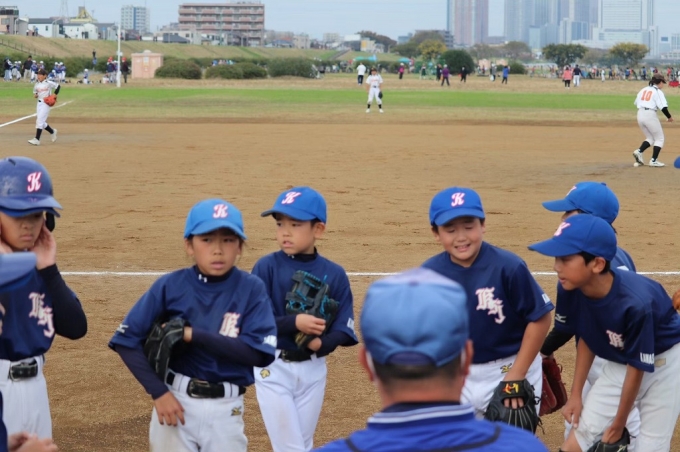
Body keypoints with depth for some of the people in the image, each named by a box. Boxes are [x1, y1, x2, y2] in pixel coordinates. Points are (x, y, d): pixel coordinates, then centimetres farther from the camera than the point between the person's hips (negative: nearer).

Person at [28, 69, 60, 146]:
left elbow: (58, 86, -3)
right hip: (39, 103, 7)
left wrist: (54, 95, -8)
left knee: (40, 120, -13)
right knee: (41, 122, 10)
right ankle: (52, 132, 35)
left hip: (46, 103, -7)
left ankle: (37, 139, -14)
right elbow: (35, 92, 19)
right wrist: (35, 95, -3)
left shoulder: (48, 83, -9)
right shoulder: (37, 85, 8)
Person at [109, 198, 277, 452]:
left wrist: (192, 334, -18)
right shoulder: (171, 286, -5)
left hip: (225, 410, 0)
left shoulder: (251, 289, -6)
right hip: (175, 401, 0)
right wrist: (158, 392, -13)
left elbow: (259, 352, -16)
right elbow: (127, 340, -5)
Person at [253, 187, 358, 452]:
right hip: (274, 368, -3)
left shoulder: (334, 274, -2)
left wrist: (321, 343, -25)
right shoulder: (267, 267, -8)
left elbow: (343, 328, -4)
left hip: (313, 369, 3)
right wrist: (294, 323, -29)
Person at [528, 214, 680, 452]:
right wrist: (576, 394, 4)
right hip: (619, 363, 5)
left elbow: (637, 368, -23)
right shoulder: (570, 289, -20)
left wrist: (618, 424, -12)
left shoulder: (636, 303, -36)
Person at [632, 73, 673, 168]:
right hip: (650, 115, -7)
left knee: (650, 138, 19)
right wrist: (669, 117, 1)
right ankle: (653, 160, 0)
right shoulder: (658, 92, -6)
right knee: (659, 138, 7)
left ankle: (639, 151, -3)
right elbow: (663, 107, -13)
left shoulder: (643, 90, 13)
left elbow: (636, 103, 16)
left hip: (640, 115, 7)